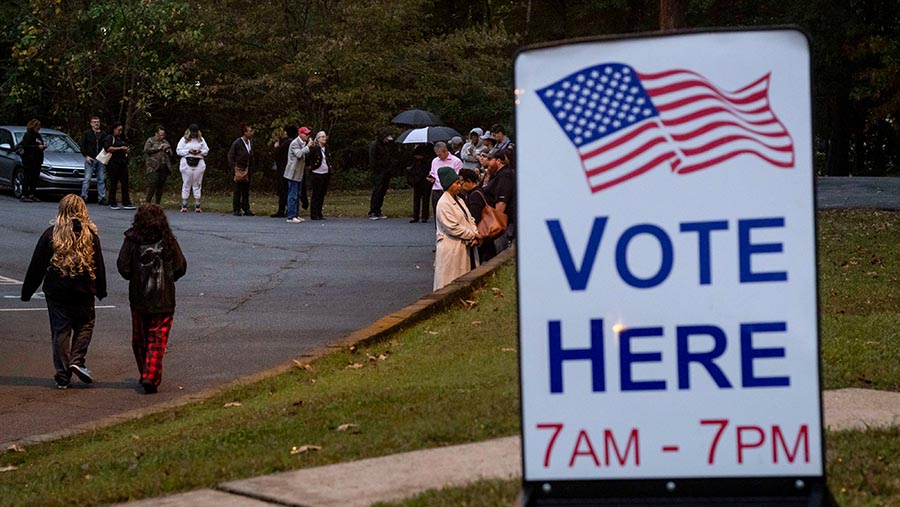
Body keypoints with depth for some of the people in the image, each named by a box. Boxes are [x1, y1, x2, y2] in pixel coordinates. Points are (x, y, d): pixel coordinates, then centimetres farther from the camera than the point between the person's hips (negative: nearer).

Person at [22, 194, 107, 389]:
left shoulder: (51, 234, -5)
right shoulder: (90, 235, -3)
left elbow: (36, 266, -2)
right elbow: (99, 265, 3)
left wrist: (27, 291, 5)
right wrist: (101, 290, 15)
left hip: (56, 291, 0)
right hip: (83, 293, 0)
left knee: (60, 331, 6)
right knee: (85, 325, 17)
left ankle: (62, 376, 4)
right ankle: (77, 360, -3)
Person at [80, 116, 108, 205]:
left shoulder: (103, 134, 13)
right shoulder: (87, 133, 6)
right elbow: (82, 146, 4)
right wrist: (86, 156, -8)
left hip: (101, 160, 3)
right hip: (90, 159, -3)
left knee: (102, 180, 2)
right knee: (87, 179, -7)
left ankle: (102, 198, 5)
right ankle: (83, 197, -6)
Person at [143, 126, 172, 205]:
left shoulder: (165, 142, 22)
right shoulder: (150, 140, 6)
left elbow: (171, 154, 26)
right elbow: (146, 150, -8)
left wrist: (168, 151, 3)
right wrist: (158, 148, -9)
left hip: (164, 167, 5)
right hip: (153, 167, -5)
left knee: (161, 186, 3)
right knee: (152, 184, -14)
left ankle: (157, 204, 8)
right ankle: (147, 202, -10)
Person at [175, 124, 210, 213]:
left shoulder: (201, 139, 11)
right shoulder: (184, 139, 4)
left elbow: (206, 150, 11)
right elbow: (178, 151, -1)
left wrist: (200, 152, -10)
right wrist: (189, 151, -13)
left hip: (199, 164, 2)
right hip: (187, 163, -2)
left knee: (197, 184, 2)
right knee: (186, 184, -1)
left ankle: (197, 206, 3)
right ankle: (184, 206, 1)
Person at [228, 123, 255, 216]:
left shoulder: (250, 142, 8)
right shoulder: (237, 143, -10)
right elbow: (230, 156, -7)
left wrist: (250, 167, 7)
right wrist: (234, 167, -13)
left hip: (247, 169, 6)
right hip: (239, 169, -6)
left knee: (246, 190, 8)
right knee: (237, 191, -2)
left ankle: (246, 209, 12)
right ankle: (236, 210, 2)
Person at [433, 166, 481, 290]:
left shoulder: (459, 200, 15)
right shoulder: (443, 203, -14)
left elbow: (470, 219, 14)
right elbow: (453, 228, -19)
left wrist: (475, 235, -4)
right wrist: (473, 235, -12)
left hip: (464, 247, 9)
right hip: (450, 249, -9)